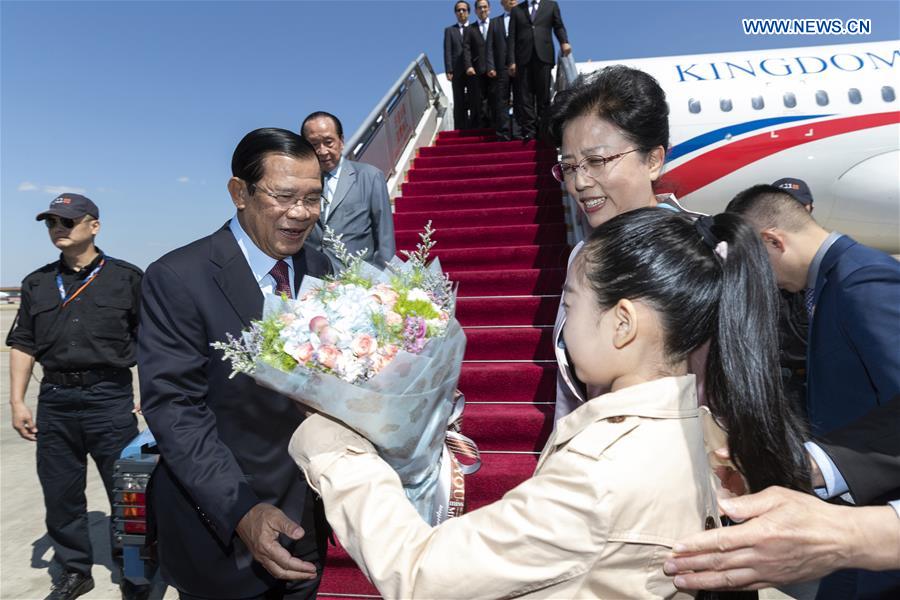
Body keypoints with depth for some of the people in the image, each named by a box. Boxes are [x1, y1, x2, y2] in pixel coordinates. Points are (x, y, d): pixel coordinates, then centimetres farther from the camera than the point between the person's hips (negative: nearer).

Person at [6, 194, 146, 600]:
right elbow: (22, 345, 13)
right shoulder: (37, 283, 12)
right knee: (60, 495, 13)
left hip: (110, 399, -4)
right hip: (54, 402, 4)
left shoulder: (126, 277, 1)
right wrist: (17, 402, 6)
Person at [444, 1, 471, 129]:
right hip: (457, 71, 0)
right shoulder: (450, 30, 15)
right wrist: (449, 70, -9)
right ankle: (460, 130, 0)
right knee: (459, 103, -1)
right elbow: (447, 52, 5)